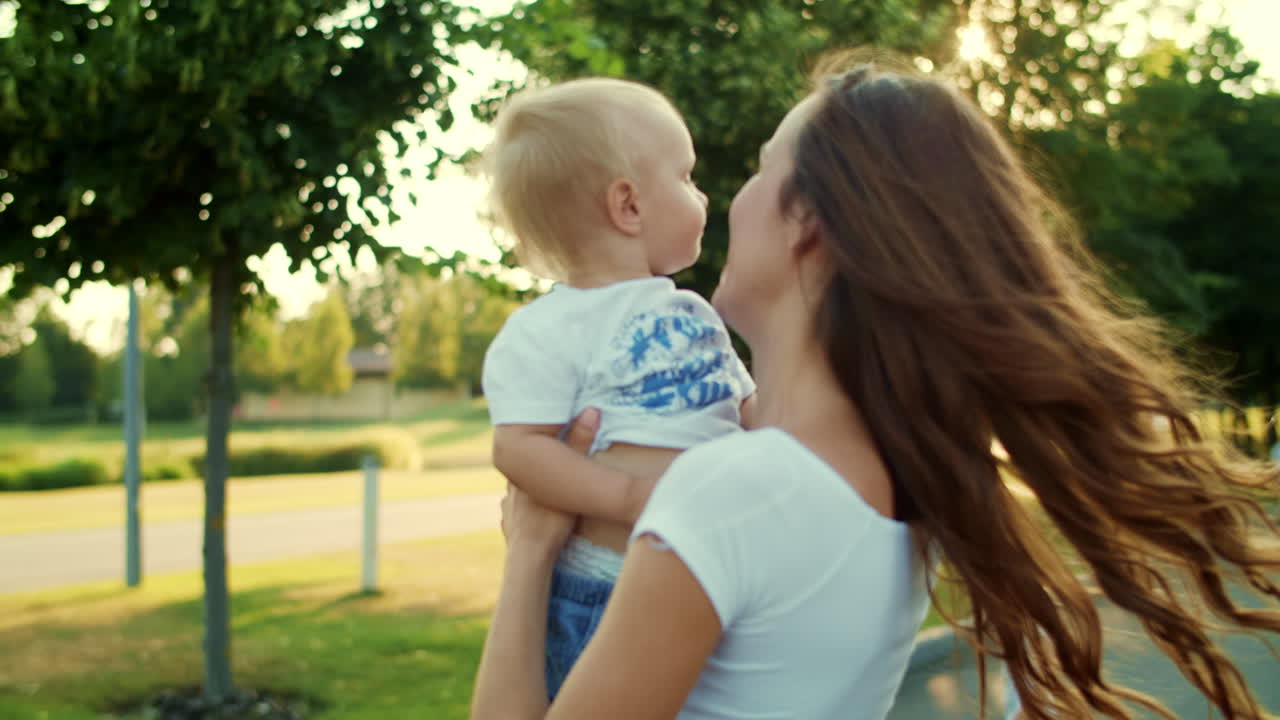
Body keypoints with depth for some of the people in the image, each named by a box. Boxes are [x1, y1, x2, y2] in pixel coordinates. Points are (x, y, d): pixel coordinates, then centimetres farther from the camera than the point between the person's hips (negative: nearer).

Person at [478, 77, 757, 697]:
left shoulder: (696, 313, 14)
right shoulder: (546, 331, -11)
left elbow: (748, 408, 21)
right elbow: (520, 446, -20)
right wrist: (635, 496, -28)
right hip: (601, 597, -7)